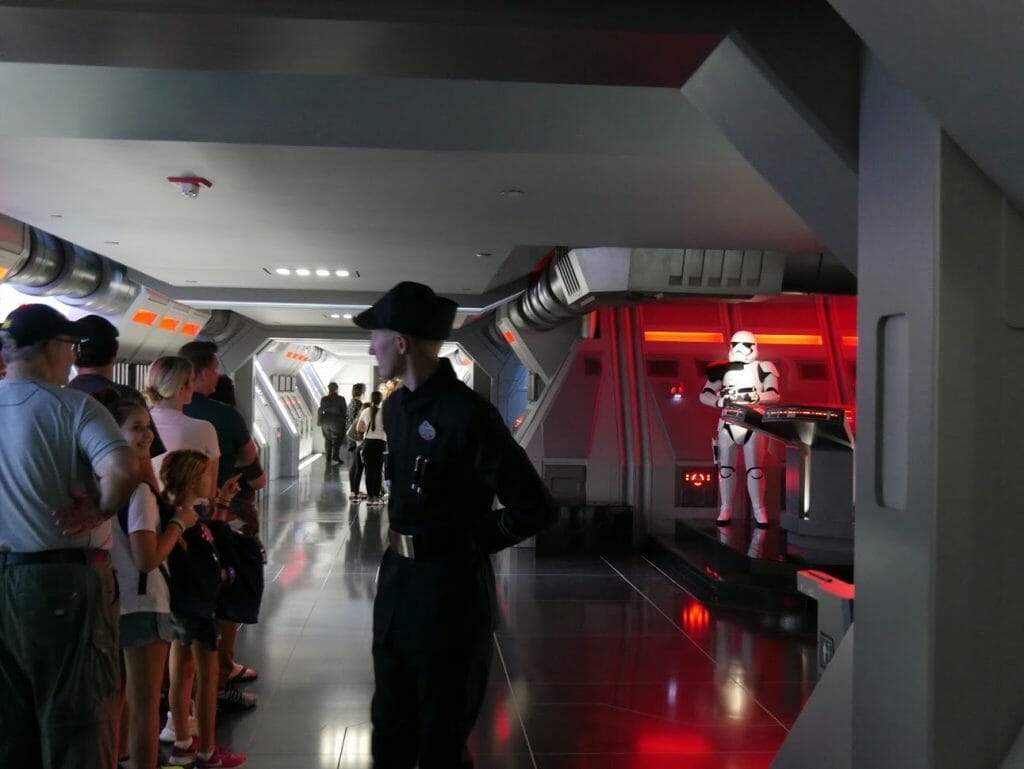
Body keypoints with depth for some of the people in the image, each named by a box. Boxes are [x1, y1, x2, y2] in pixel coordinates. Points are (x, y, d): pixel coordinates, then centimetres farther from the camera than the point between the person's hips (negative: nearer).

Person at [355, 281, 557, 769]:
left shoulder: (467, 413, -20)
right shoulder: (396, 406, 5)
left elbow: (534, 508, -20)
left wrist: (471, 541, -8)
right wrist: (402, 538, 8)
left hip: (448, 588, -7)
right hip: (397, 577, 8)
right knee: (390, 726, 20)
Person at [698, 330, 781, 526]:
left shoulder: (763, 369, 0)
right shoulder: (723, 369, 5)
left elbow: (774, 395, -10)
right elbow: (704, 395, 0)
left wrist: (754, 397, -28)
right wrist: (720, 402, -20)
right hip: (727, 423, 2)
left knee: (755, 469, -2)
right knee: (726, 468, 4)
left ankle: (759, 511, 5)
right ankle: (726, 509, 12)